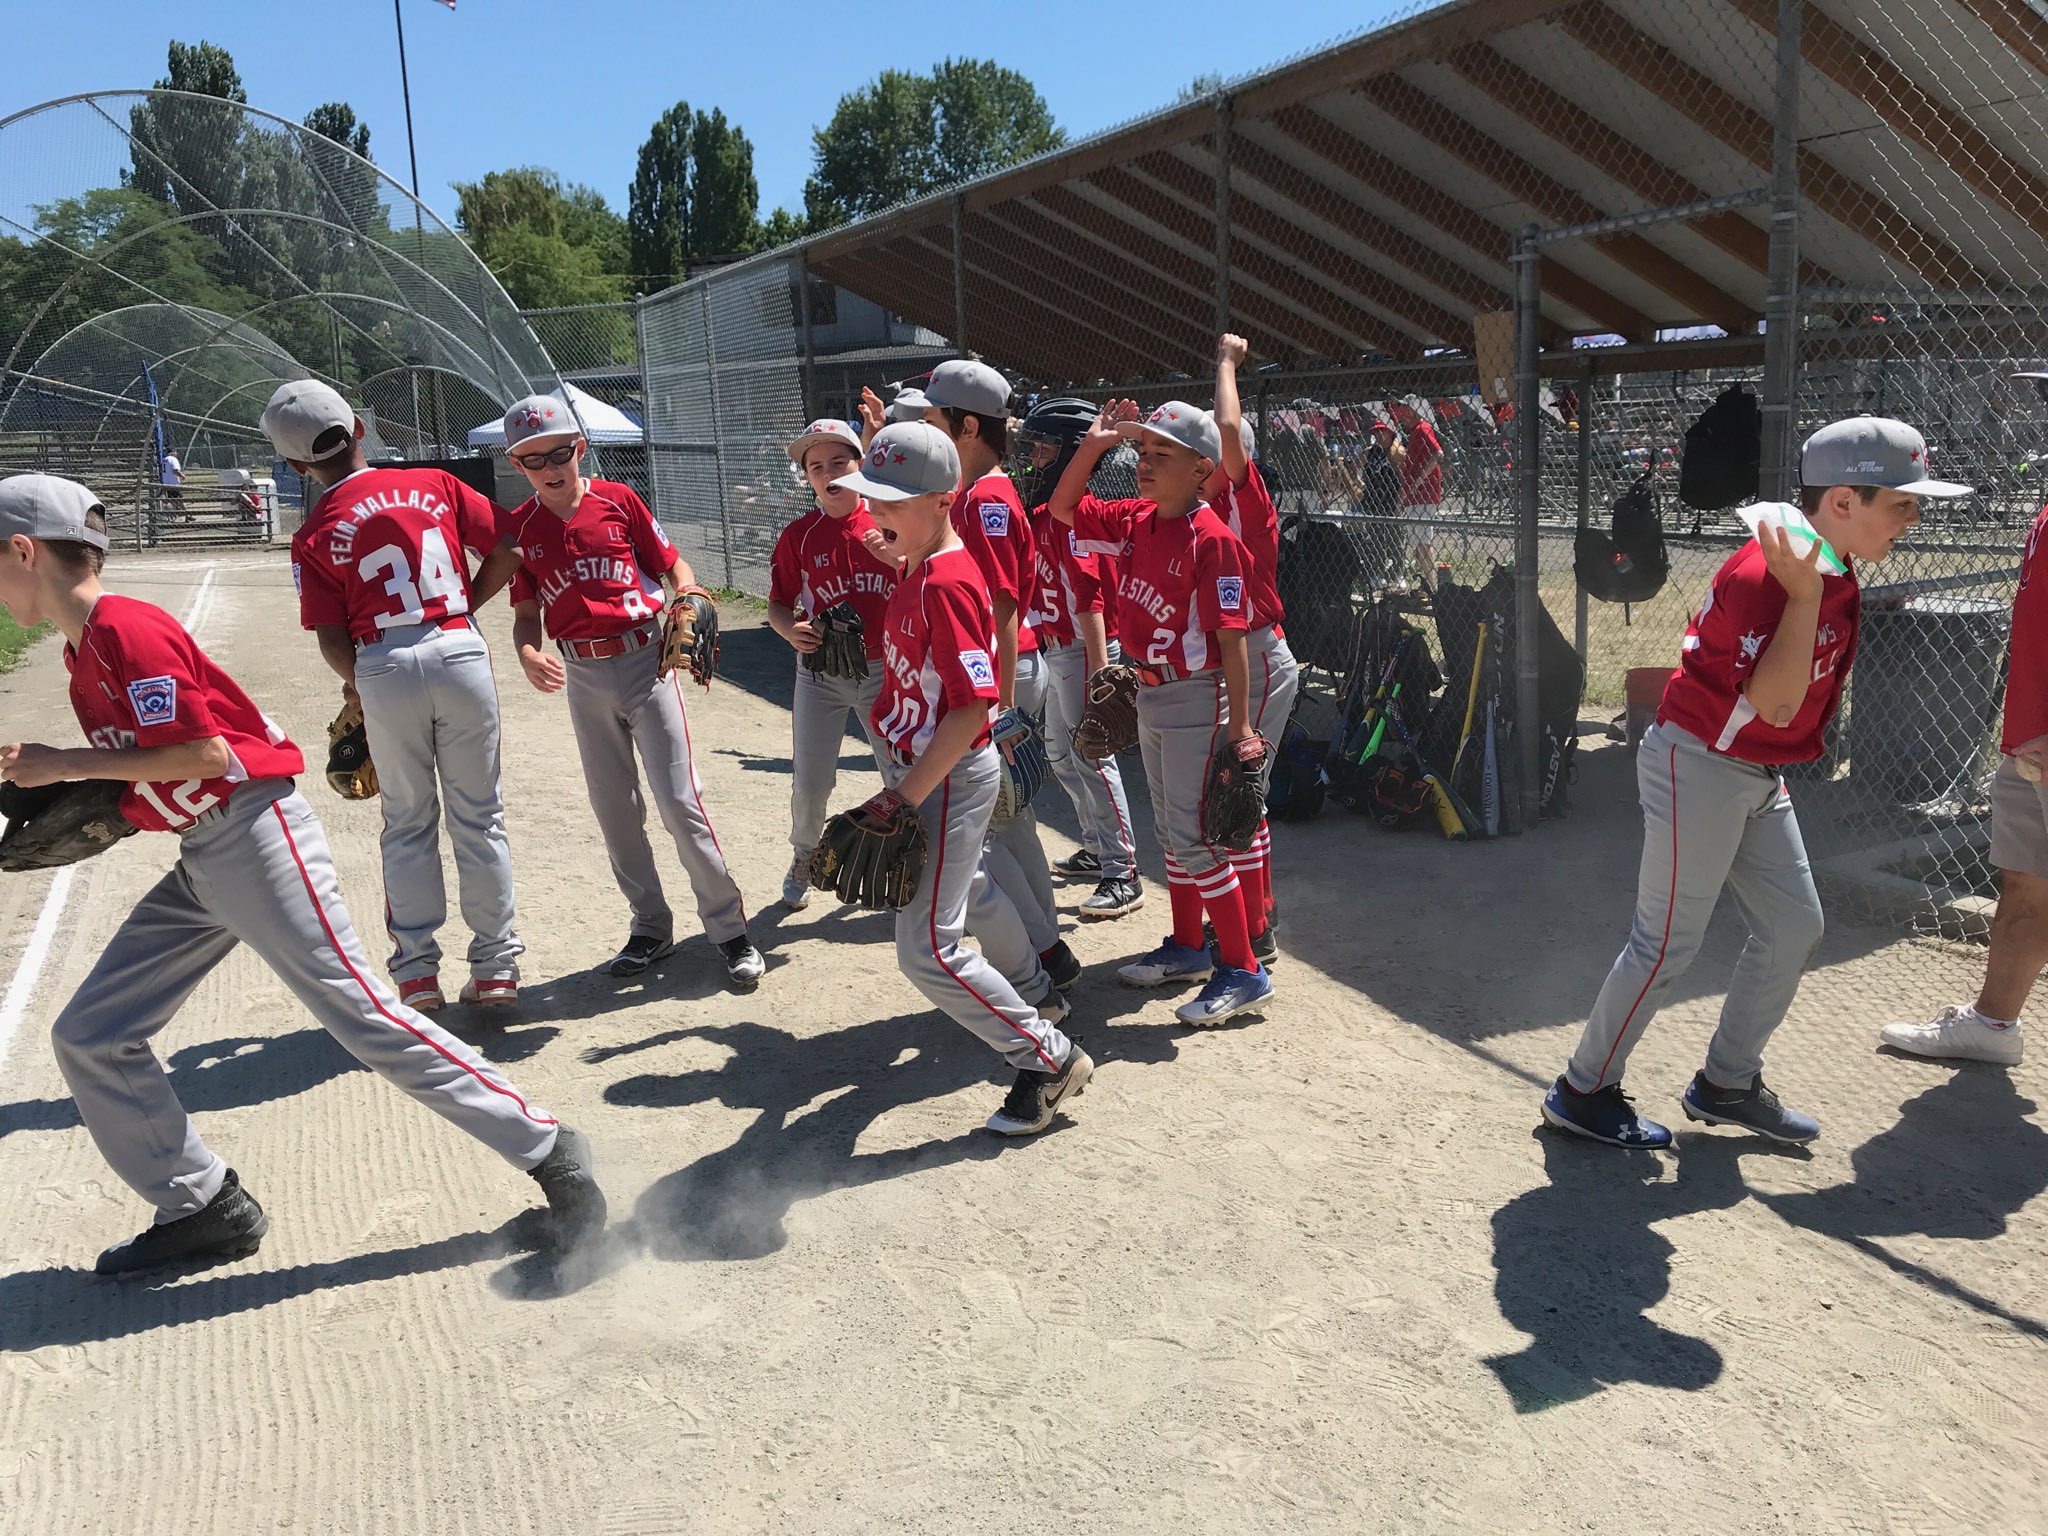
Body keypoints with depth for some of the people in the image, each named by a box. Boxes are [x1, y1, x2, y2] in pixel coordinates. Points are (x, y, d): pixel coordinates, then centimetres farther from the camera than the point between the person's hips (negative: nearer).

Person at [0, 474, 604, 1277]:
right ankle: (207, 1210, 21)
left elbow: (204, 755, -20)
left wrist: (69, 764, -13)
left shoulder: (128, 630, -15)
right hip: (199, 863, 10)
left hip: (257, 839, -10)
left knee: (365, 1016, -10)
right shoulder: (85, 650, 14)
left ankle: (549, 1151, -2)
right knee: (89, 1037, 11)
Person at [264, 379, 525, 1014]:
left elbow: (332, 641, 0)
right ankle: (495, 966, 14)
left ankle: (417, 972, 17)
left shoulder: (313, 537, 2)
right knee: (478, 817, 9)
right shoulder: (434, 483, 5)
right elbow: (507, 551, 4)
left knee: (408, 825, 14)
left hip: (383, 669, 0)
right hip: (460, 653, 1)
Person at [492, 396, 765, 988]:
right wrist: (527, 653, -15)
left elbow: (672, 563, 5)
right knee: (615, 810, 10)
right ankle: (652, 927, 25)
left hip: (644, 658, -3)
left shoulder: (617, 499, -1)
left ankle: (729, 928, 3)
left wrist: (686, 595, -17)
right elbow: (526, 613, 6)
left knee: (678, 799, -9)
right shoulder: (518, 528, 5)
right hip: (582, 676, 3)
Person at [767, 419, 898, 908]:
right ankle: (804, 859, 28)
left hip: (883, 669, 0)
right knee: (809, 783, 1)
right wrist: (791, 630, -17)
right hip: (820, 674, 0)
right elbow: (778, 604, 5)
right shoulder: (798, 535, -2)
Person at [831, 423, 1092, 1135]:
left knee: (926, 949, -7)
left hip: (947, 780, -10)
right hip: (920, 771, 10)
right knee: (970, 890, 29)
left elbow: (972, 706, -29)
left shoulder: (947, 583, -25)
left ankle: (1048, 1057, 5)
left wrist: (906, 796, -27)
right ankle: (1036, 992, 53)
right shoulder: (918, 572, 6)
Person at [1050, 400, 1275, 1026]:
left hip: (1196, 697, -9)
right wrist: (1094, 442, 4)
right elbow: (1065, 506, 16)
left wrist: (1239, 726, -22)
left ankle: (1243, 970, 4)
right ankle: (1187, 948, 33)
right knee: (1170, 830, 17)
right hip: (1150, 693, 9)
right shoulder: (1137, 521, 4)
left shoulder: (1211, 538, -18)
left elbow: (1231, 638, -20)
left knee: (1194, 834, -7)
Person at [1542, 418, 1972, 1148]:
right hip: (1698, 767, -10)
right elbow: (1776, 705, -28)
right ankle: (1584, 1091, 11)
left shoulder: (1835, 575, 6)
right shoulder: (1761, 575, -23)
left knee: (1794, 926, 13)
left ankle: (1726, 1083, 28)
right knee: (1668, 945, -4)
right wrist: (1805, 592, -29)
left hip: (1759, 777, 10)